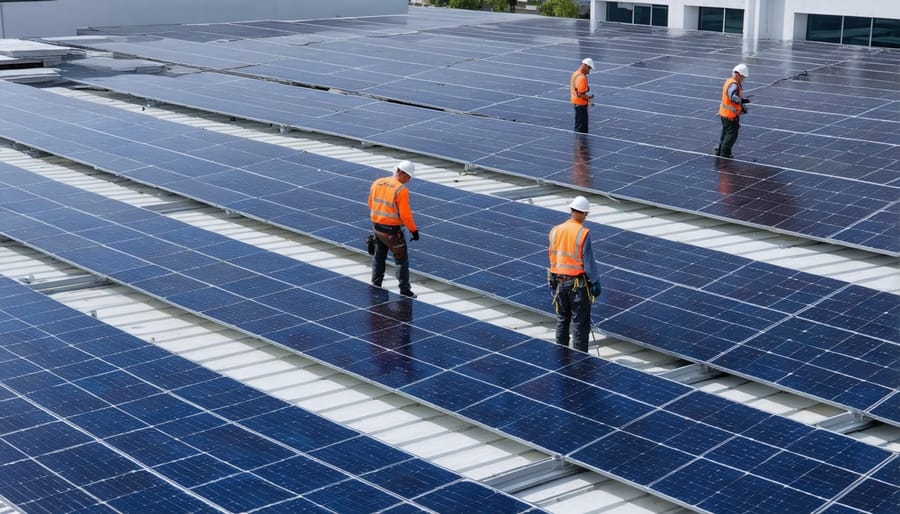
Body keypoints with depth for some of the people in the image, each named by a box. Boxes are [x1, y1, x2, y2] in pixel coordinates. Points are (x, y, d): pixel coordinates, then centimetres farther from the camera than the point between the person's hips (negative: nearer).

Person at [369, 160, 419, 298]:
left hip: (377, 227, 7)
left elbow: (371, 205, 12)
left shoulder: (377, 183, 1)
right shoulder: (401, 190, -19)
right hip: (392, 230, -7)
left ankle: (375, 286, 34)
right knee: (402, 260, 4)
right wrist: (413, 230, -8)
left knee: (378, 258, 23)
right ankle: (405, 291, 6)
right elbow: (405, 215, -19)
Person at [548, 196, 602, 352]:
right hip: (578, 282, -5)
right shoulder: (583, 233, -16)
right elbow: (588, 261, -14)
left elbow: (552, 256, 7)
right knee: (580, 322, 4)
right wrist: (595, 282, -5)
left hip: (558, 281, 5)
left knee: (562, 320, 17)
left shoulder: (555, 231, 0)